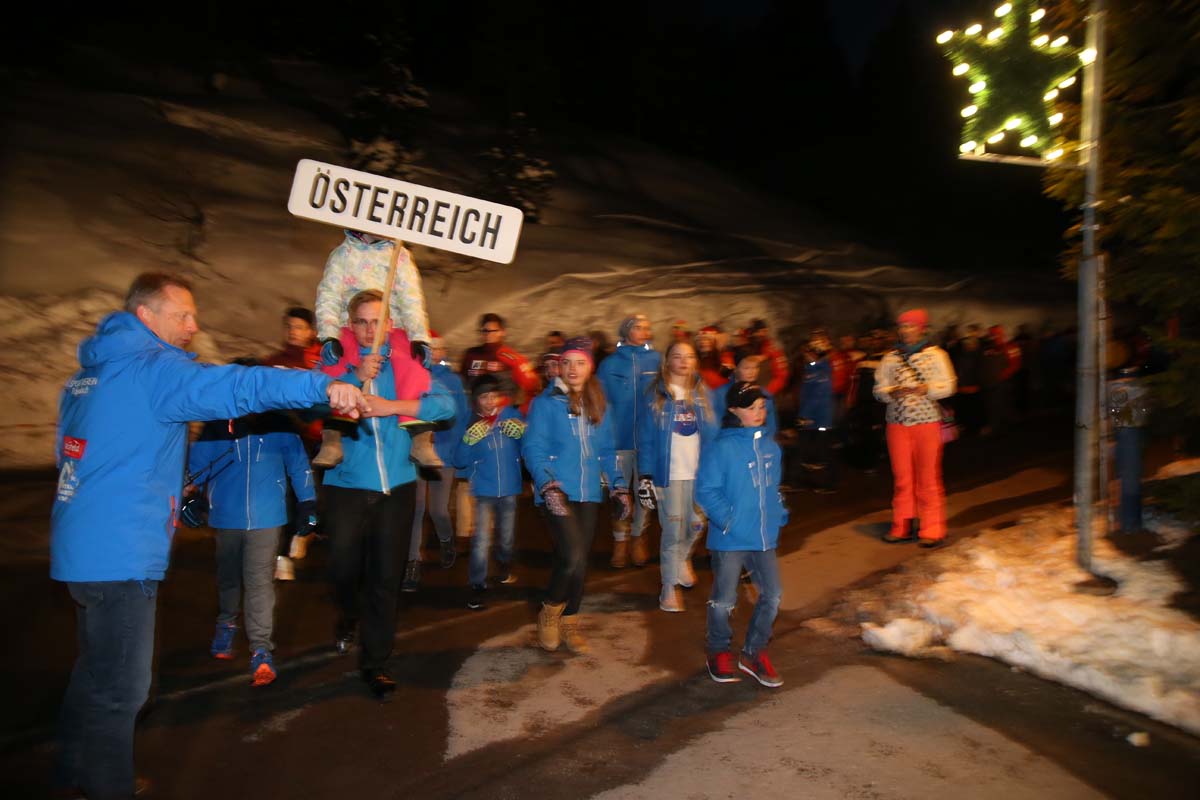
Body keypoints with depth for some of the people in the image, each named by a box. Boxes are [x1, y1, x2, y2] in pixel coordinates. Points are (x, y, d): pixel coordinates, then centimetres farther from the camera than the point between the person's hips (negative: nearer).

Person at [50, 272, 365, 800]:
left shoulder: (87, 376, 16)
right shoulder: (150, 368, -14)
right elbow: (233, 387, -31)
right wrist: (323, 386, -40)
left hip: (87, 548, 10)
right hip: (118, 554, -10)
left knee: (97, 673, 24)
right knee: (121, 687, 1)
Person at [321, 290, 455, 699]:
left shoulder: (405, 363, 4)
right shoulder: (336, 364, 4)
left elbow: (447, 403, -9)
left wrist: (392, 406, -18)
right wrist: (355, 378, -20)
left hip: (397, 485, 1)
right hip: (347, 484, 0)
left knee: (386, 579, 5)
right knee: (343, 567, -1)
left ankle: (375, 662, 20)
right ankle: (348, 615, 35)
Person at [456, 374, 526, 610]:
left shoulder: (512, 416, -7)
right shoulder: (471, 423, -6)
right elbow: (460, 460, -8)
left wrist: (523, 432, -24)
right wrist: (469, 440, -24)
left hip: (509, 489, 1)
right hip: (484, 491, -1)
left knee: (506, 536, 18)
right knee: (481, 540, -10)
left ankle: (505, 565, 48)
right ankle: (478, 586, 3)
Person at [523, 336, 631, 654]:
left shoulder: (599, 406, 13)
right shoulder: (546, 402, -3)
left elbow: (607, 452, 18)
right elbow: (533, 448, -9)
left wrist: (619, 487, 8)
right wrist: (549, 486, -22)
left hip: (588, 495, 5)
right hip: (557, 494, -5)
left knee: (580, 562, 9)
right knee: (573, 558, -17)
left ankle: (569, 622, 29)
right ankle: (549, 612, 9)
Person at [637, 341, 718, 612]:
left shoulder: (703, 393, 9)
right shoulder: (656, 395, 0)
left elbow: (713, 433, 9)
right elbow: (645, 438, -2)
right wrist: (644, 476, -8)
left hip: (700, 472, 3)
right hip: (669, 474, -3)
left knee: (697, 524, 9)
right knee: (673, 530, -2)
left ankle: (682, 557, 40)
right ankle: (670, 587, 12)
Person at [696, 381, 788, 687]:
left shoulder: (771, 446, 8)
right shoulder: (721, 448, -14)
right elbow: (706, 490, -15)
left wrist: (780, 513, 8)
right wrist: (727, 519, -21)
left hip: (765, 537, 6)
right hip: (729, 539, -6)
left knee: (772, 595, 8)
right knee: (724, 600, 5)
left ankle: (753, 653, 26)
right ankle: (719, 652, 29)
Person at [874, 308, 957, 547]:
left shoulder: (936, 355, 2)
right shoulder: (891, 357, 9)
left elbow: (947, 386, -4)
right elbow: (879, 388, 6)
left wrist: (924, 388, -21)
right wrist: (893, 392, -15)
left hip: (927, 422, -3)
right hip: (897, 423, 3)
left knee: (928, 477, 0)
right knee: (901, 476, 6)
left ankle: (932, 530, 6)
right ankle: (902, 527, 15)